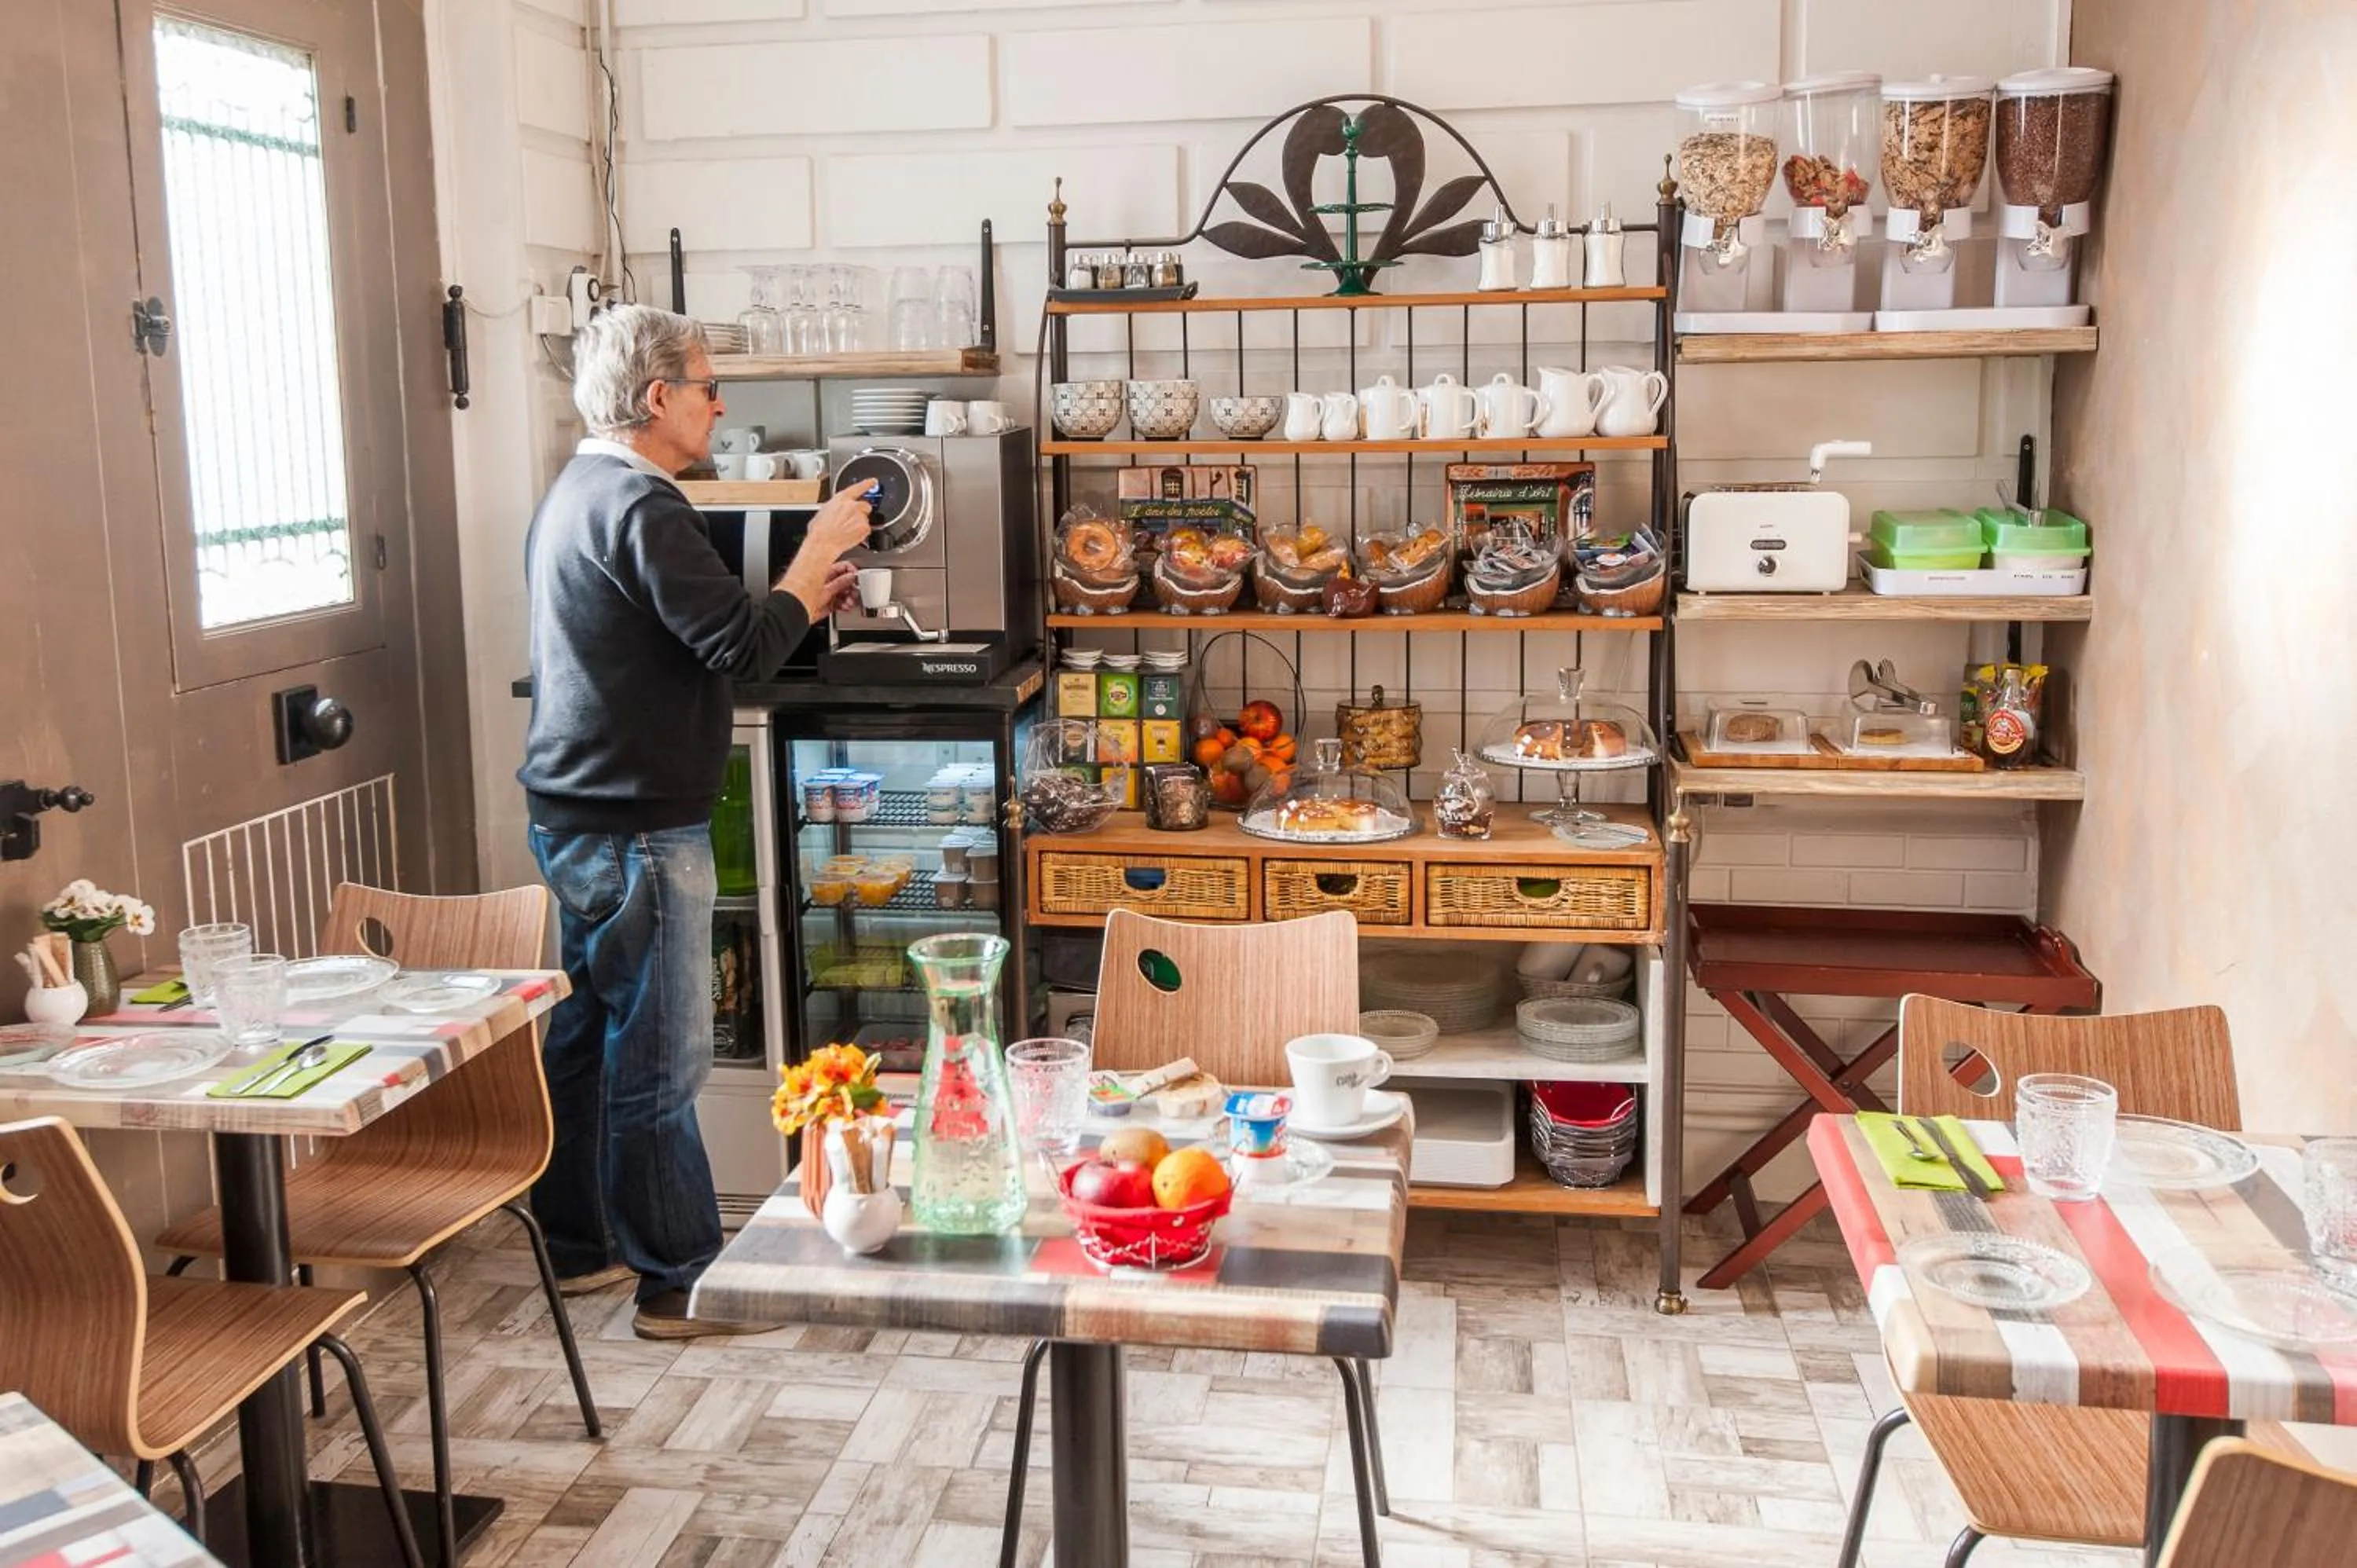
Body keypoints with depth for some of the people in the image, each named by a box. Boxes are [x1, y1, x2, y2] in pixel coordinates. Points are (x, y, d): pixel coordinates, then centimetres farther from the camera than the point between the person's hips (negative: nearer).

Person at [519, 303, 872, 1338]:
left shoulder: (574, 494, 15)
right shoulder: (640, 506, -18)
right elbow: (742, 649, -23)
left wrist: (802, 595, 13)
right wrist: (815, 557, -9)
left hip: (572, 816, 11)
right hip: (633, 828, -11)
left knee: (585, 1034, 18)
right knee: (658, 1061, -2)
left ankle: (579, 1245, 30)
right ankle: (678, 1283, 8)